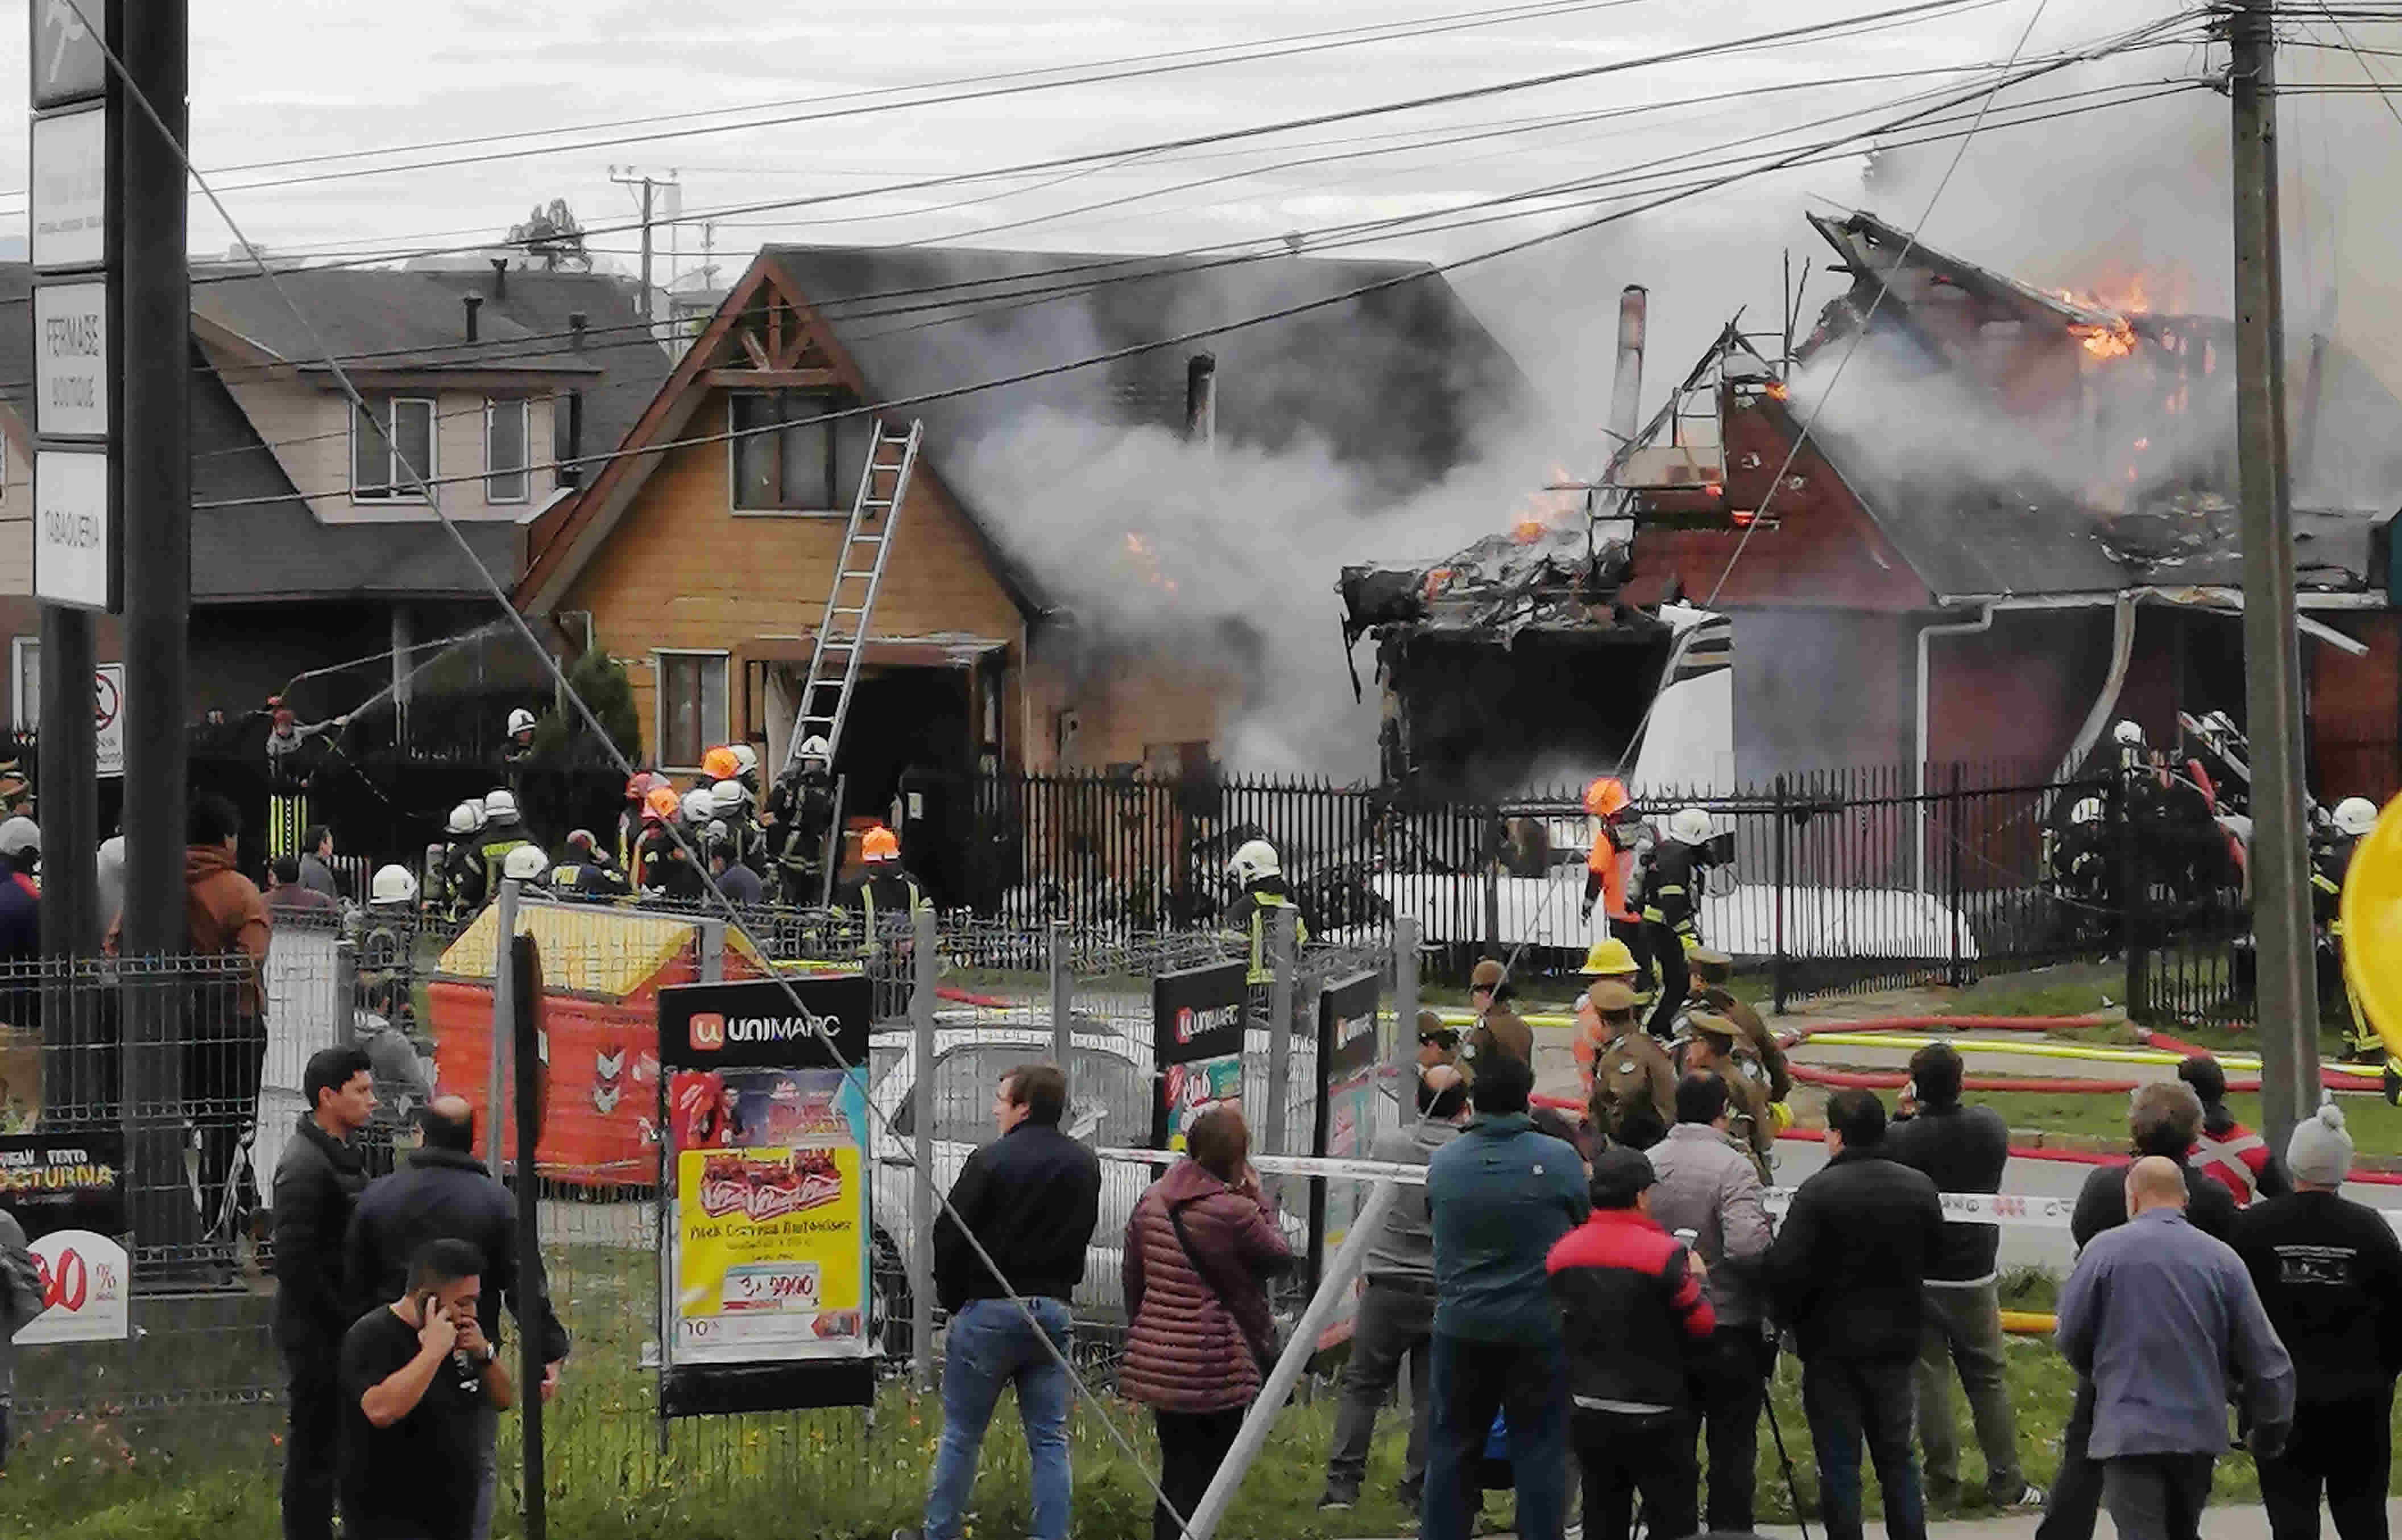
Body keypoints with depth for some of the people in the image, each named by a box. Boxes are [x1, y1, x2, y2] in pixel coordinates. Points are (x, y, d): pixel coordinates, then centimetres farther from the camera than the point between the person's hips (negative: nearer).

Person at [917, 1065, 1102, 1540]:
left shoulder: (992, 1161, -13)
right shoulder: (1084, 1165, 6)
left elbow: (951, 1235, -9)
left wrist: (953, 1299, 5)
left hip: (990, 1309, -5)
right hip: (1053, 1311, 5)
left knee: (961, 1433, 5)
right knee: (1050, 1439, 7)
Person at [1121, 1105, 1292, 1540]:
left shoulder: (1152, 1202, 5)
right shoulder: (1235, 1213, -17)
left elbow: (1134, 1280, 13)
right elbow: (1280, 1256, -1)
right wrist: (1260, 1201, 6)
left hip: (1156, 1360, 7)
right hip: (1214, 1367, -7)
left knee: (1176, 1474, 15)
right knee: (1200, 1480, 1)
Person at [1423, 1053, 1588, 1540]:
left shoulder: (1443, 1162, -4)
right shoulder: (1559, 1159, -12)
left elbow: (1433, 1225, 8)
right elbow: (1584, 1224, 1)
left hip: (1461, 1323, 2)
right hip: (1539, 1326, -2)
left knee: (1452, 1445, 11)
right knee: (1540, 1447, 4)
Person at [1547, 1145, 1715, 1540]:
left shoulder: (1562, 1253, 1)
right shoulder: (1664, 1254, -16)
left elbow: (1562, 1324, 9)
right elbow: (1703, 1326, -10)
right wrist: (1696, 1280, 7)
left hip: (1589, 1413, 5)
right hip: (1653, 1418, -5)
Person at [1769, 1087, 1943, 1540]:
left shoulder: (1819, 1192, -17)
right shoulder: (1919, 1189, -1)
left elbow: (1786, 1268, -20)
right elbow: (1932, 1255, 9)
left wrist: (1790, 1317, -2)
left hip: (1832, 1344, -4)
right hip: (1895, 1341, 4)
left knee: (1838, 1460, 2)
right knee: (1896, 1455, 15)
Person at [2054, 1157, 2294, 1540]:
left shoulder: (2107, 1249, -5)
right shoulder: (2222, 1259, 2)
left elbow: (2070, 1336, 3)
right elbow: (2265, 1356, 3)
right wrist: (2270, 1428, 17)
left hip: (2130, 1432, -4)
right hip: (2200, 1431, 4)